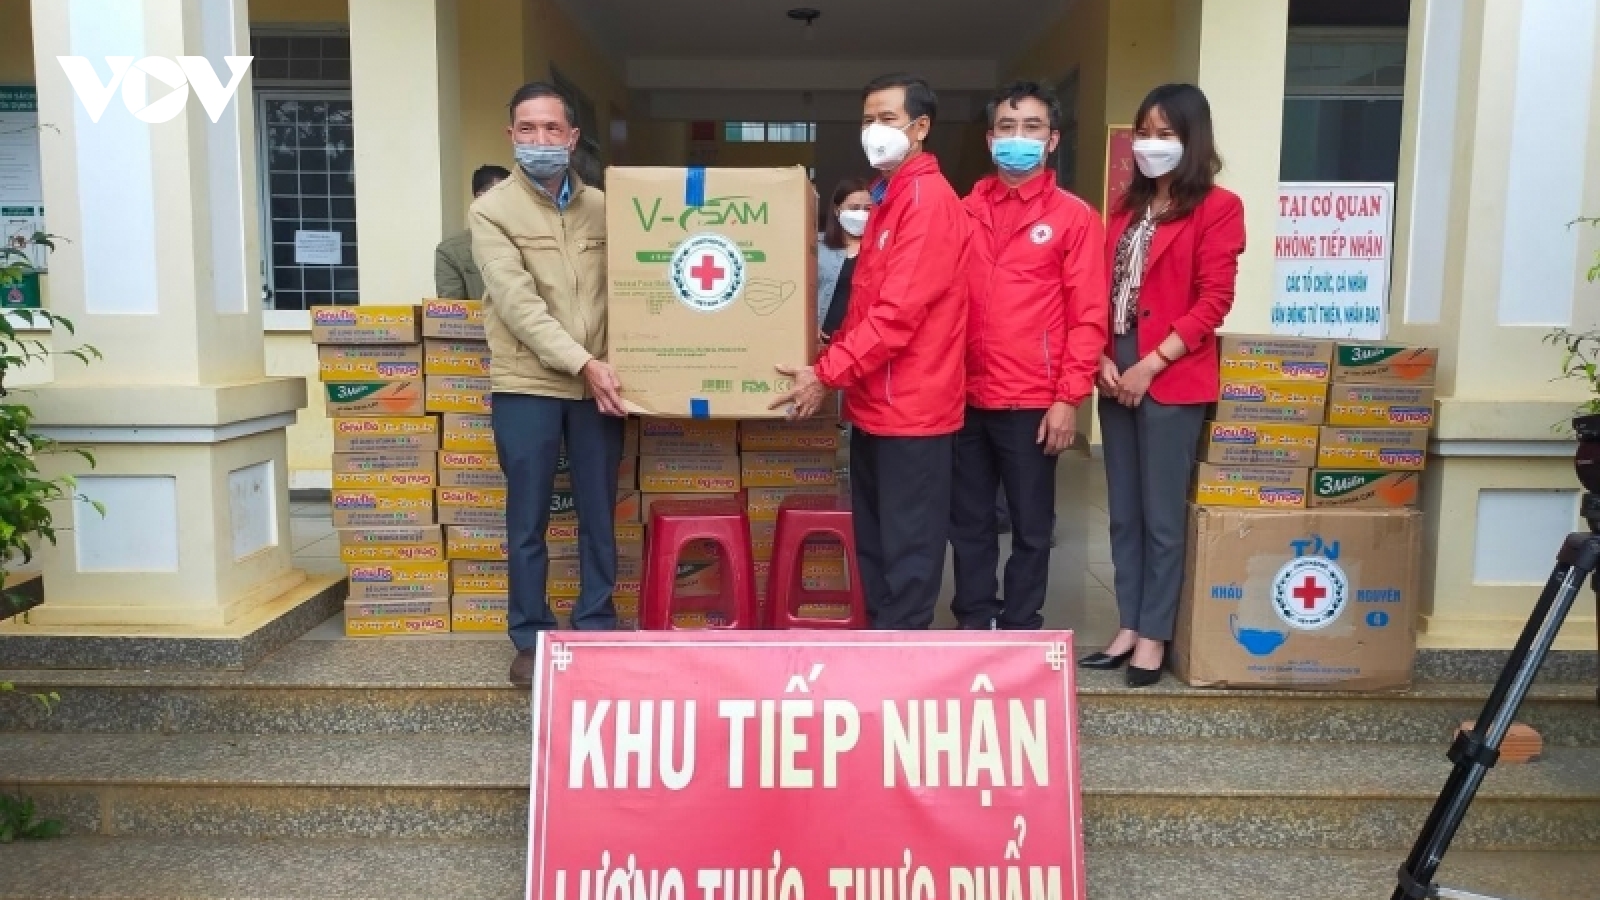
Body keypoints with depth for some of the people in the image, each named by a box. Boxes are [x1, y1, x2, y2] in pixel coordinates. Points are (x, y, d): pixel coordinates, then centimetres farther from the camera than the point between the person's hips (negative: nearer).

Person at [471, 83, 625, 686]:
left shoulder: (601, 206, 9)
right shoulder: (492, 210, -1)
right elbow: (518, 303, -12)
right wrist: (582, 362, -18)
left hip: (599, 384, 3)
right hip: (527, 385, -3)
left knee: (599, 515, 10)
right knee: (527, 521, 6)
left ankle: (596, 629, 25)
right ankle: (531, 638, 20)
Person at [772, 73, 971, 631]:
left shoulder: (929, 197, -14)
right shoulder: (887, 199, 18)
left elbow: (900, 310, -22)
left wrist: (828, 374, -19)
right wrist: (834, 360, 14)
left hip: (911, 405, -10)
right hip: (875, 402, 10)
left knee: (906, 548, 0)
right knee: (873, 542, 16)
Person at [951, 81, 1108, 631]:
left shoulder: (1075, 217, -1)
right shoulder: (965, 212, 10)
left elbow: (1088, 317, -5)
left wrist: (1068, 399, -11)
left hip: (1031, 402, -3)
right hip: (965, 397, 4)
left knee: (1030, 528, 7)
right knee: (969, 522, 11)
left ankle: (1019, 635, 22)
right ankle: (973, 627, 26)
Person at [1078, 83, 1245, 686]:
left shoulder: (1217, 208, -3)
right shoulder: (1128, 207, 17)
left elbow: (1213, 302, -10)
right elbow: (1102, 291, 12)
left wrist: (1150, 364, -15)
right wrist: (1101, 358, -3)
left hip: (1172, 380, -6)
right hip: (1117, 375, 6)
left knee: (1161, 514, 1)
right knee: (1123, 512, 11)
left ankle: (1154, 635, 13)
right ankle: (1128, 626, 21)